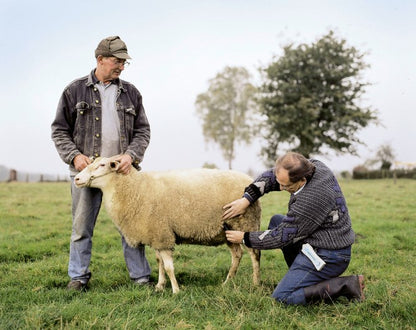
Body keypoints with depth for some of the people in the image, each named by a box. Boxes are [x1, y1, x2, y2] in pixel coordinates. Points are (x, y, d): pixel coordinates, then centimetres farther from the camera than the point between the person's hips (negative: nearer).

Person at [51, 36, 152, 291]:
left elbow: (143, 131, 9)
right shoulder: (75, 91, 5)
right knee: (82, 227, 6)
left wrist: (131, 155, -9)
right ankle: (79, 277, 19)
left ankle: (141, 277, 13)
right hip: (86, 170, -1)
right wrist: (74, 156, -9)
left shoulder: (131, 93, 10)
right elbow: (60, 130, 6)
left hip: (123, 171, 1)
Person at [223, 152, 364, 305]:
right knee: (276, 221, 17)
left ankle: (345, 285, -8)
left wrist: (244, 238, -7)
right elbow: (270, 176, 7)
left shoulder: (311, 200, -31)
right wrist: (246, 199, -2)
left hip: (327, 257, -10)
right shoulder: (313, 166, -6)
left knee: (282, 297, -8)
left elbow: (282, 237, -19)